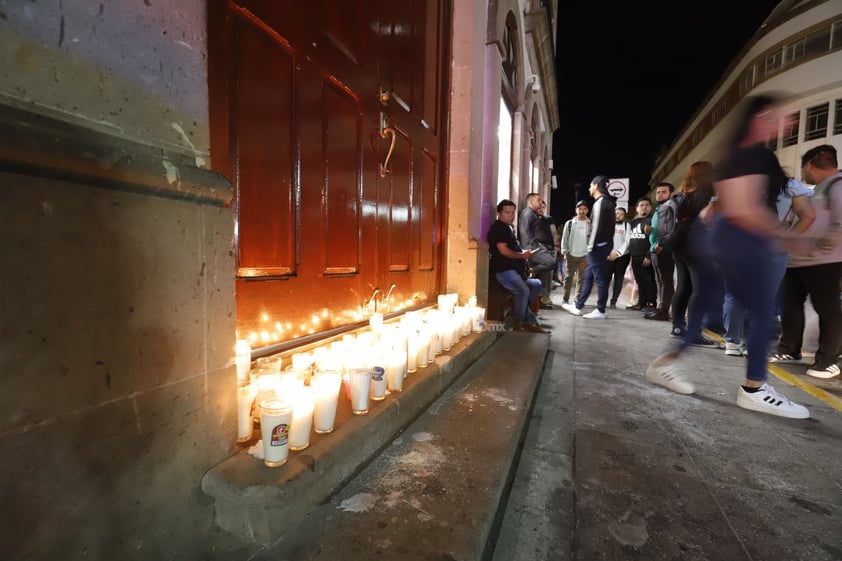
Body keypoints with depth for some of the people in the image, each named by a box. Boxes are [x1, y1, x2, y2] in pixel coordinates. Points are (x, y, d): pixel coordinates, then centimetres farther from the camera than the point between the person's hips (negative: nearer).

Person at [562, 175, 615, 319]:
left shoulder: (600, 202, -11)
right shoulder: (607, 202, 18)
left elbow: (596, 226, -18)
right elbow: (606, 225, 15)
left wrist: (591, 246, -15)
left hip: (599, 245, -10)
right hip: (604, 244, 10)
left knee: (600, 278, -4)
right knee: (588, 276, 13)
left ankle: (600, 311, 2)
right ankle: (577, 306, 19)